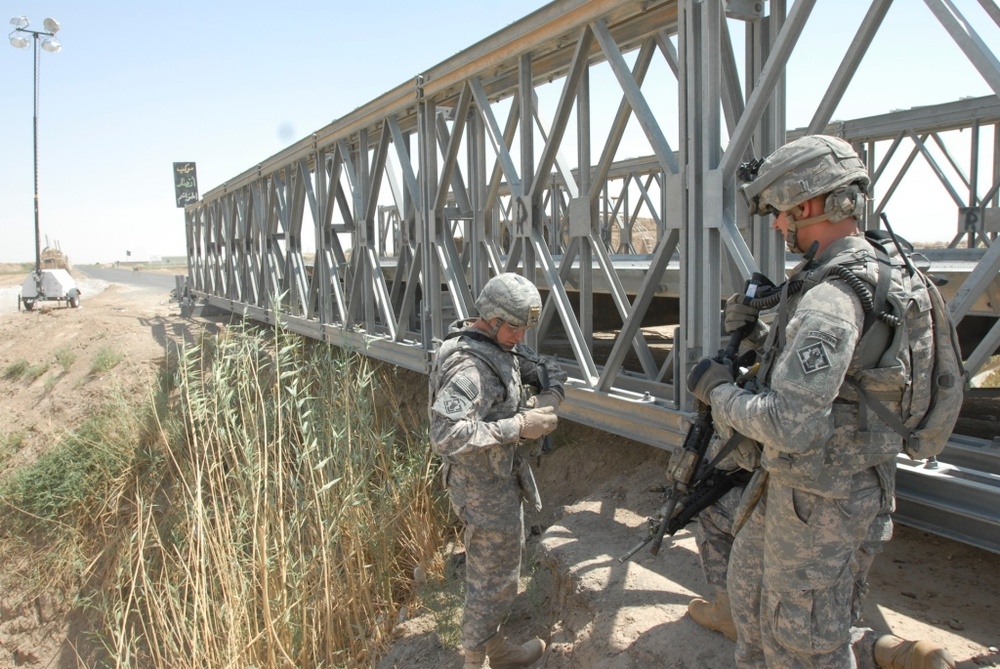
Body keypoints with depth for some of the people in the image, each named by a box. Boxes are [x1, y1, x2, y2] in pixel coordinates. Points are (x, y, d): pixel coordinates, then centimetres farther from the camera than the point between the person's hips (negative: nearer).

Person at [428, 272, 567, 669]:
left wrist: (549, 398, -12)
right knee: (495, 580, 6)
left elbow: (549, 371, 11)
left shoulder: (505, 345, 2)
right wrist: (517, 426, -35)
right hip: (485, 490, -10)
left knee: (489, 572, 26)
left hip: (500, 479, 10)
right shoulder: (469, 367, -28)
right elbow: (444, 435, -38)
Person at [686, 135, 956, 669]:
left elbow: (790, 426, -32)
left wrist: (718, 392, -17)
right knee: (749, 585, 25)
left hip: (817, 496, -10)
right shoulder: (871, 271, 5)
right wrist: (761, 334, 7)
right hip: (799, 480, 10)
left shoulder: (830, 297, -27)